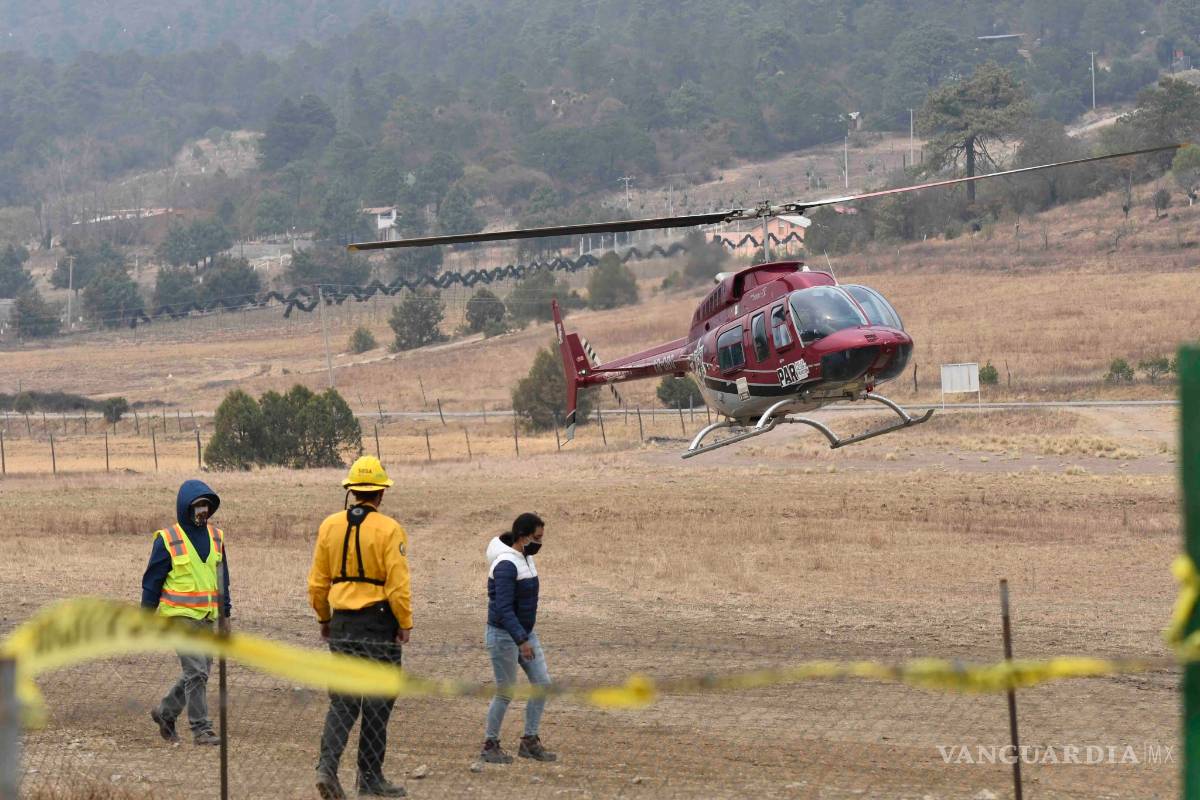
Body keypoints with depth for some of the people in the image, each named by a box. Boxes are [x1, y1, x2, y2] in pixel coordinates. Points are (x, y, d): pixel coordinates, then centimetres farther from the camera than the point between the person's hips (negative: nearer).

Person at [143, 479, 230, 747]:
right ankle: (201, 729, -6)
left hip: (207, 618, 6)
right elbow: (152, 581, -4)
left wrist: (226, 614, 14)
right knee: (197, 672, -11)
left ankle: (165, 712, 29)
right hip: (180, 616, -6)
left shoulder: (216, 537, 9)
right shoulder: (168, 540, -8)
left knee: (199, 672, 10)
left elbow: (222, 579, 17)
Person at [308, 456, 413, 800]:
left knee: (342, 700, 10)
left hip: (342, 624, 4)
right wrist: (405, 623, -4)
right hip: (378, 623, -4)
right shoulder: (388, 530, -10)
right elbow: (398, 583, -14)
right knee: (376, 703, 6)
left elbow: (317, 581, 8)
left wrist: (324, 618, 20)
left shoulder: (330, 526, 4)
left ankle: (327, 765, -9)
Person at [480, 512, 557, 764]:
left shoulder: (526, 559, 8)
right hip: (504, 635, -9)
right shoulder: (506, 564, -22)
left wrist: (526, 637, 19)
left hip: (525, 633, 9)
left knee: (542, 683, 5)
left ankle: (530, 742, 14)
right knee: (506, 692, -2)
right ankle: (490, 745, 13)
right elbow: (503, 608, -27)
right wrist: (521, 640, -32)